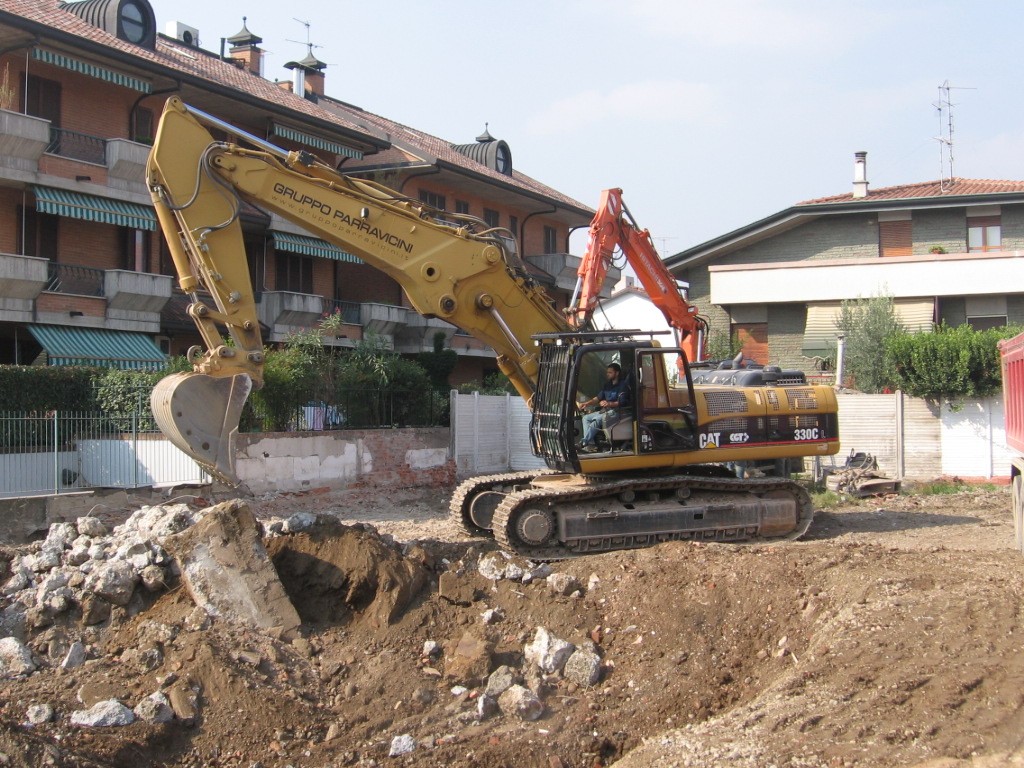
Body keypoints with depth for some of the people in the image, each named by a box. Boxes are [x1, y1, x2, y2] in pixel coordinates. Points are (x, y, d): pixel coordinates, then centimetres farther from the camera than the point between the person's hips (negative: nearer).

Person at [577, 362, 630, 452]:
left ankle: (584, 443, -26)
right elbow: (598, 397, 20)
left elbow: (622, 402, -18)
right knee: (586, 417, -4)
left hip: (616, 412, -9)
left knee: (597, 419, -30)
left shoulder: (622, 386, -7)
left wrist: (609, 403, -34)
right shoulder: (608, 385, 20)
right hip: (605, 411, 9)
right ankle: (590, 445, -20)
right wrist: (586, 403, 6)